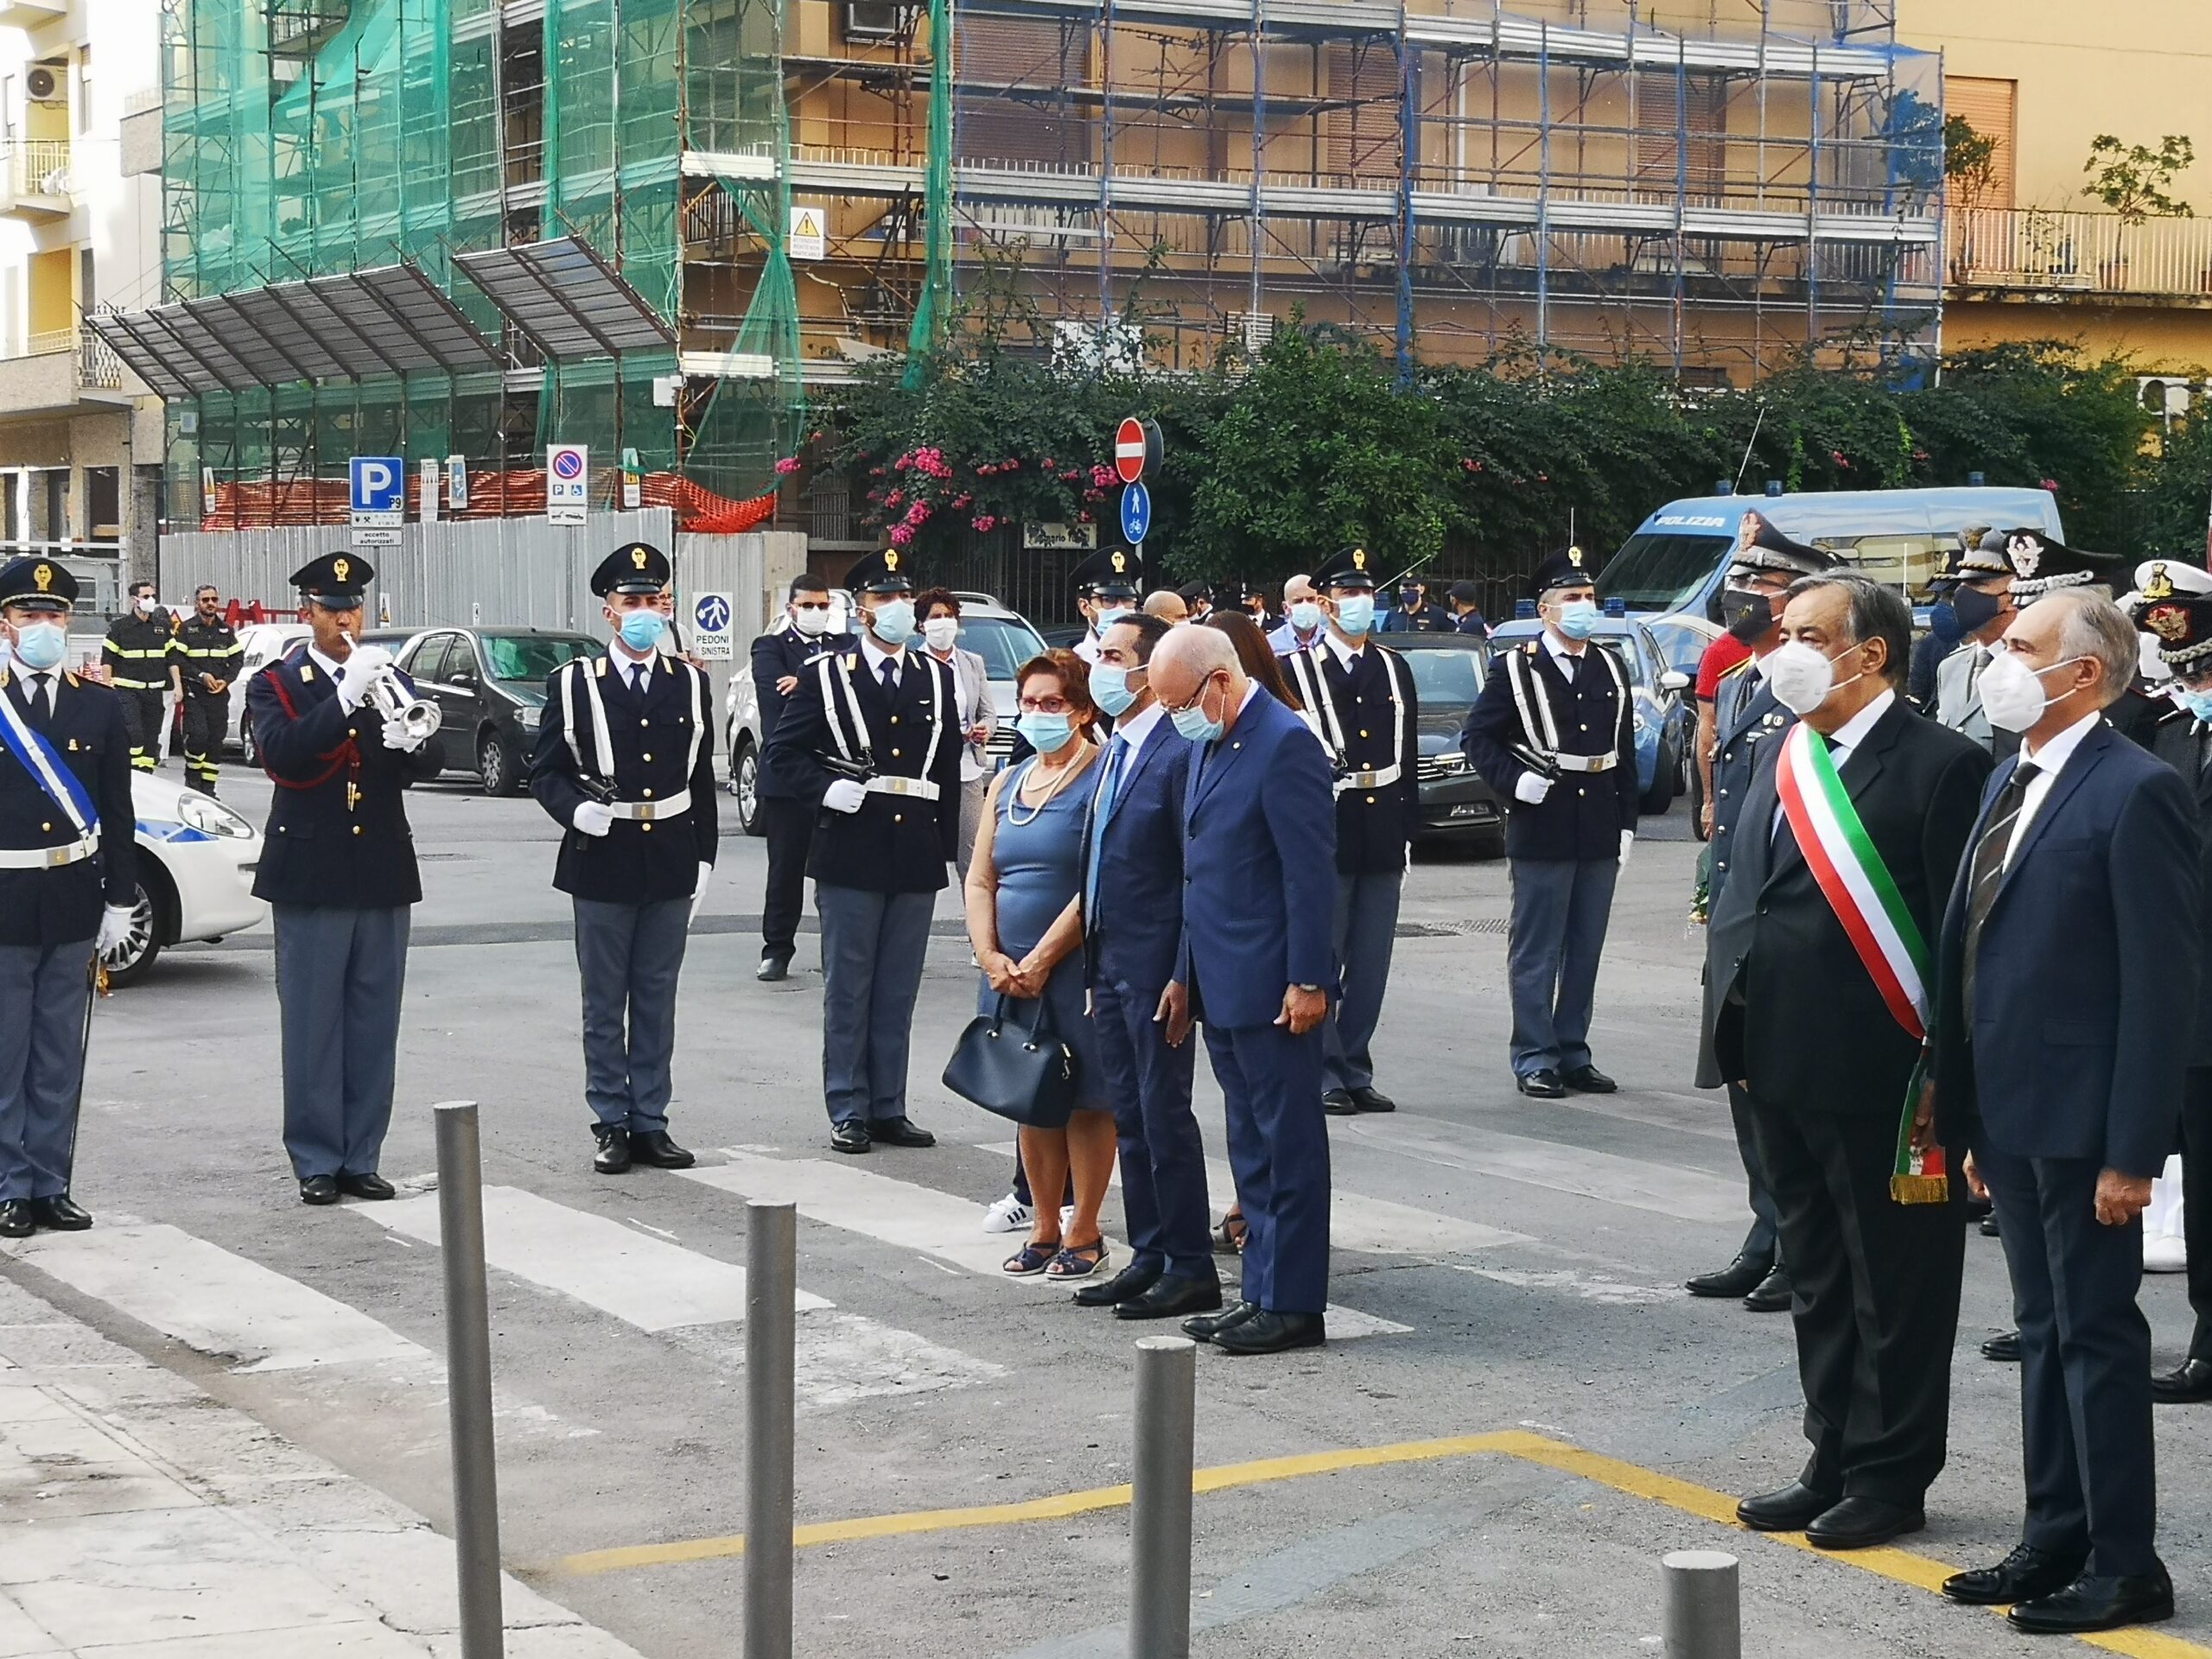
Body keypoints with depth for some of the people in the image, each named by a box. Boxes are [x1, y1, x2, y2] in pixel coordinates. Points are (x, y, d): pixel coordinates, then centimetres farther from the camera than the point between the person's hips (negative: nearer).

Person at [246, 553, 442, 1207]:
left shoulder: (390, 680, 12)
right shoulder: (274, 685, 1)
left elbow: (428, 764, 1)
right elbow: (283, 756, -18)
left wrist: (411, 742, -22)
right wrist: (346, 696, -27)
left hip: (383, 874, 3)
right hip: (310, 876, -3)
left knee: (374, 1024, 6)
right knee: (312, 1024, 0)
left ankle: (361, 1157, 13)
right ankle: (316, 1162, 6)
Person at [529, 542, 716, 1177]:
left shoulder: (691, 685, 7)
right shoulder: (573, 684, -1)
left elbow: (702, 781, 11)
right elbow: (544, 771, 1)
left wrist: (703, 858, 8)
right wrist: (576, 808, -18)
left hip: (670, 864, 2)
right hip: (601, 862, -2)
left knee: (657, 1000, 8)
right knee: (604, 1003, 4)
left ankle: (650, 1122, 15)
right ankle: (612, 1125, 11)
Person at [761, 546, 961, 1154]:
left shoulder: (937, 680, 11)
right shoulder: (826, 677, 2)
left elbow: (948, 769, 13)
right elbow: (784, 750, 3)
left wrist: (946, 847, 9)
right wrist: (825, 789, -12)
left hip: (917, 857, 3)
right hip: (850, 853, -3)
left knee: (899, 991, 8)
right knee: (848, 989, 2)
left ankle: (888, 1108, 15)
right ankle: (849, 1112, 8)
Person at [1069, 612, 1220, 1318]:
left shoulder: (1180, 752, -15)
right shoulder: (1117, 751, 14)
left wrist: (1183, 976, -18)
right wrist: (1094, 967, 15)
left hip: (1155, 968, -9)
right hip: (1110, 964, 9)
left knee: (1164, 1115, -3)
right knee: (1130, 1118, 13)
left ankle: (1191, 1270, 4)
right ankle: (1149, 1258, 21)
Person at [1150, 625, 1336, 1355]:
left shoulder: (1285, 744, -15)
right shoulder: (1209, 745, 14)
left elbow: (1309, 871, -18)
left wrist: (1307, 981, -19)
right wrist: (1185, 975, 18)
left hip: (1271, 987, -9)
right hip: (1221, 986, 9)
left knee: (1288, 1144, -2)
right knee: (1251, 1147, 14)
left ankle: (1294, 1305, 3)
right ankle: (1261, 1294, 20)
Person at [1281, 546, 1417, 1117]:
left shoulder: (1394, 670, 13)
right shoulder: (1295, 671, -1)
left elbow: (1409, 759, 15)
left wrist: (1407, 832, 11)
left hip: (1382, 836, 4)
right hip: (1323, 833, -4)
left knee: (1371, 964, 7)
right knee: (1320, 962, 0)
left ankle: (1356, 1072, 14)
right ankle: (1324, 1076, 6)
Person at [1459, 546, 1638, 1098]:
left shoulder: (1611, 670, 13)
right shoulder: (1515, 669, -2)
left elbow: (1625, 755, 15)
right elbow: (1476, 737, 0)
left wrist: (1626, 824, 11)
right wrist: (1513, 780, -14)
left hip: (1599, 835, 5)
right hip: (1541, 832, -5)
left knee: (1586, 951, 10)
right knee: (1537, 952, 0)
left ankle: (1573, 1052, 18)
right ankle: (1535, 1059, 5)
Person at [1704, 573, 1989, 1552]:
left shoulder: (1940, 766, -12)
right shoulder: (1785, 760, 12)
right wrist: (1739, 1041, 10)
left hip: (1883, 1078, -8)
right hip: (1787, 1073, 8)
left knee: (1896, 1289, 4)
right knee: (1819, 1282, 17)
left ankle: (1890, 1480, 14)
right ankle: (1835, 1465, 28)